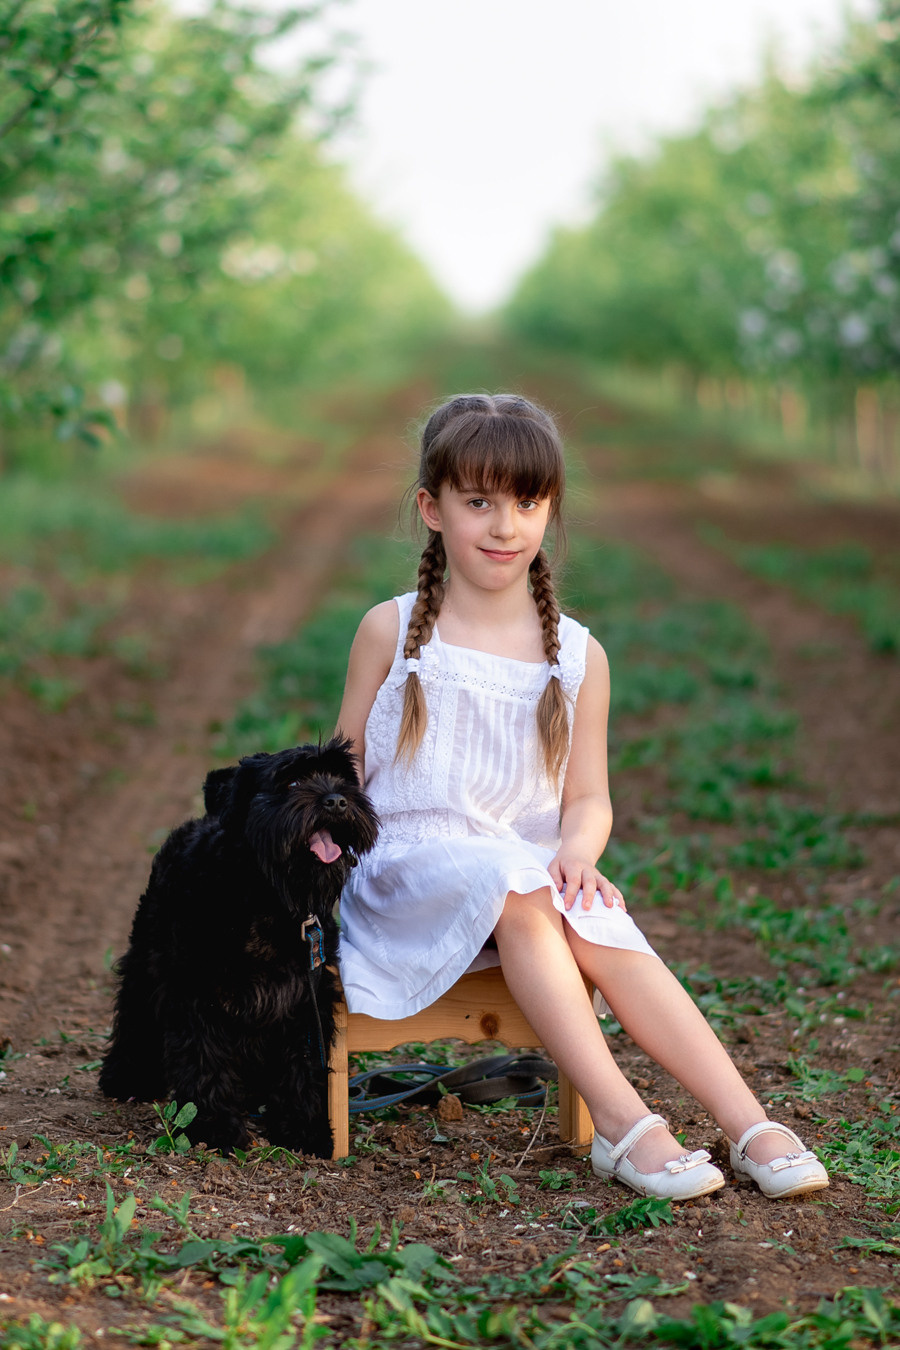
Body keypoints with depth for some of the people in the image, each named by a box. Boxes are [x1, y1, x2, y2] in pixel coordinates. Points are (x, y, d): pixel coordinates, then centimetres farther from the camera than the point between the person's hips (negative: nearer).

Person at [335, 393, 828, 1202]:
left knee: (608, 933, -29)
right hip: (411, 862, -2)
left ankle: (751, 1128, -32)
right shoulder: (393, 632, 3)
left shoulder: (576, 655, 7)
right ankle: (622, 1124, -37)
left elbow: (588, 797, 8)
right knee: (512, 887, -35)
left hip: (531, 873, 2)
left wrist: (575, 850, -13)